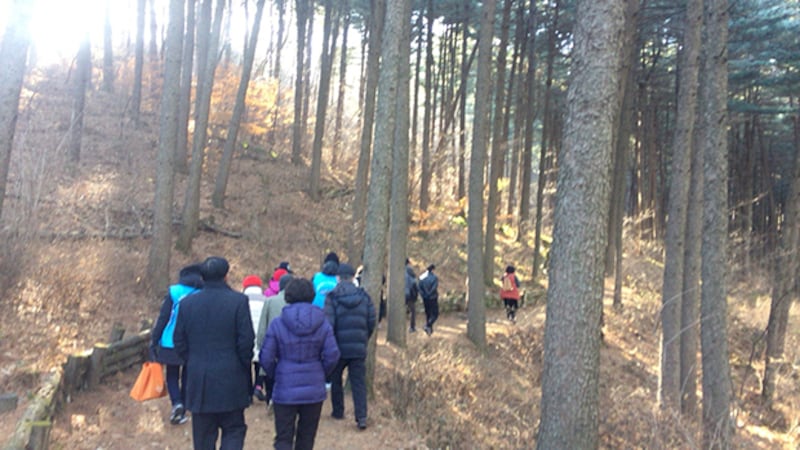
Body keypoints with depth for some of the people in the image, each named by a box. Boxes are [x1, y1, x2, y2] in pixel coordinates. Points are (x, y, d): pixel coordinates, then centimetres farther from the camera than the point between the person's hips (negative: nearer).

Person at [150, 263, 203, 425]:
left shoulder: (173, 293, -2)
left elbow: (162, 318, -6)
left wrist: (154, 341, -2)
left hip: (171, 343, -1)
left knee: (172, 376, 13)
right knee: (187, 378, 13)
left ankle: (177, 403, -10)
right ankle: (181, 413, 17)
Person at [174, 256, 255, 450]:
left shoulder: (187, 303, 2)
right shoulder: (238, 301, -10)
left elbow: (179, 342, 6)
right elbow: (246, 340, -10)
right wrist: (245, 367, 5)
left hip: (198, 380, 3)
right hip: (230, 380, -3)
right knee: (234, 429, 9)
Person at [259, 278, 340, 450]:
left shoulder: (277, 324, -7)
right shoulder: (322, 324, -3)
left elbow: (266, 357, -7)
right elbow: (332, 355, -6)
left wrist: (275, 376, 11)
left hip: (285, 390, -2)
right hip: (314, 390, 2)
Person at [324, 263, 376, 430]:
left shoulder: (332, 297, -8)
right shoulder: (364, 296, 2)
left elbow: (329, 324, -13)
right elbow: (372, 322, 3)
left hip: (339, 347, -2)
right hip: (359, 347, 2)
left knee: (336, 380, 18)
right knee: (359, 382, 5)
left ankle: (338, 411, 26)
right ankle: (361, 416, -5)